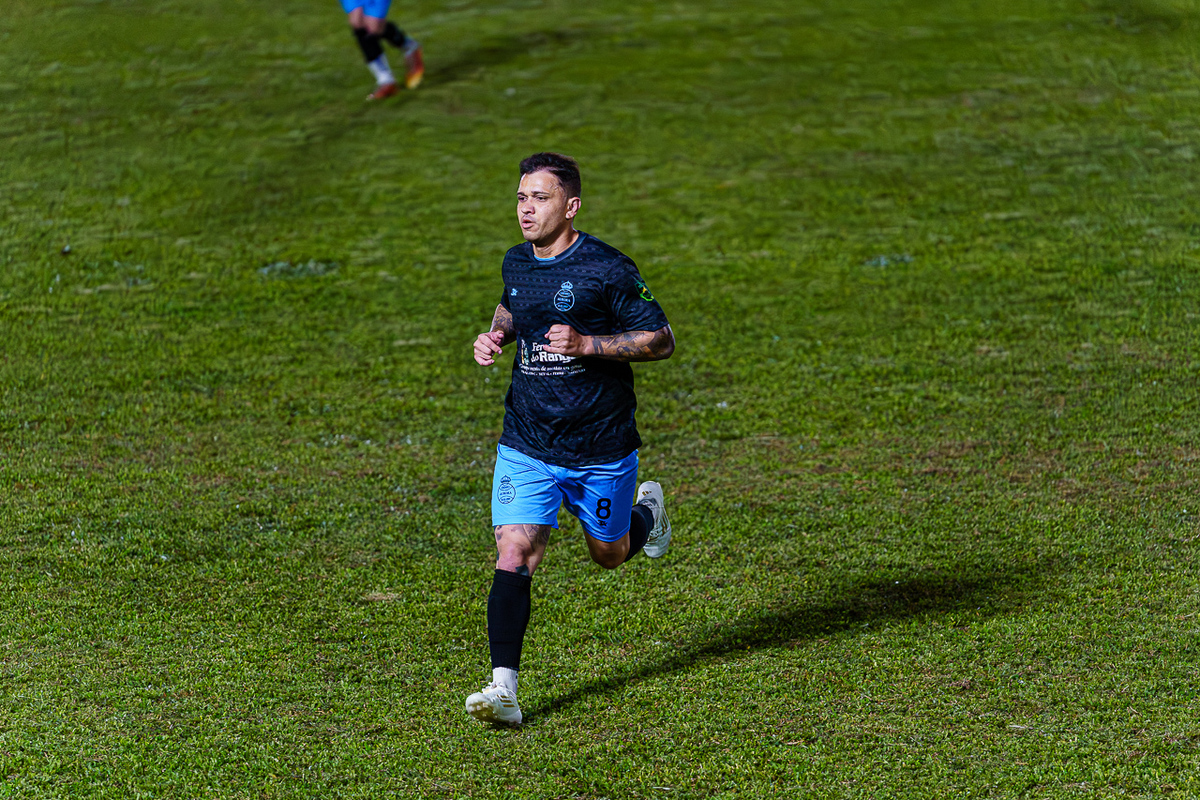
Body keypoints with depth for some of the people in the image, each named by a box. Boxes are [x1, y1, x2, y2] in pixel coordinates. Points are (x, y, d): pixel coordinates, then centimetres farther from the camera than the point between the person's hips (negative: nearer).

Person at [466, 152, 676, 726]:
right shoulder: (515, 263, 3)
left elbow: (662, 340, -10)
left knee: (609, 554, 17)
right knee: (514, 556, -13)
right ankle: (504, 690, -14)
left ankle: (647, 511, 52)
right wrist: (494, 335, 5)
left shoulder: (607, 269, -15)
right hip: (526, 446, 3)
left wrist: (587, 345, -22)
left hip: (602, 448, -3)